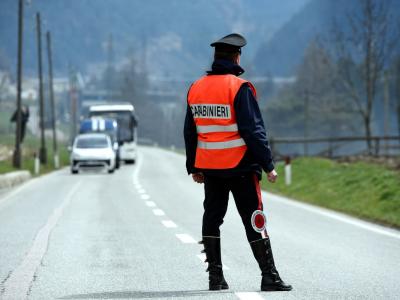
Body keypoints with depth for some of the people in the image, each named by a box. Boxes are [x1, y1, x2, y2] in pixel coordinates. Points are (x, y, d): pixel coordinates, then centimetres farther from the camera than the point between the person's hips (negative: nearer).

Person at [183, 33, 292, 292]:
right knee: (254, 220, -3)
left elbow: (190, 132, 14)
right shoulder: (239, 88, -12)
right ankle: (270, 277, -3)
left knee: (212, 217, 13)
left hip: (209, 167, 6)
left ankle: (215, 276, 12)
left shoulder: (196, 88, 8)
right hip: (240, 166, -5)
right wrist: (268, 165, -10)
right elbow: (253, 130, -15)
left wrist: (193, 167, 22)